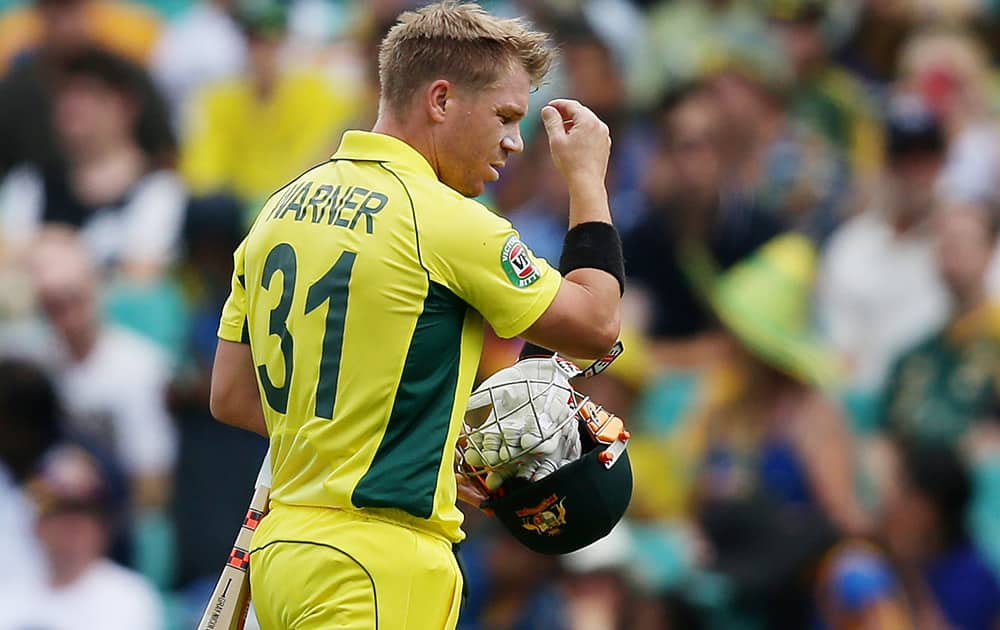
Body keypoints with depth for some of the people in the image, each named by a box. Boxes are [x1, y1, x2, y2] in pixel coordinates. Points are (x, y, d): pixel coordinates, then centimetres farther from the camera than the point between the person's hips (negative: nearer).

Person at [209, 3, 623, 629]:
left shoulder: (282, 208, 11)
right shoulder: (445, 220, -12)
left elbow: (231, 396, 16)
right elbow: (596, 325, -1)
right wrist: (588, 177, 10)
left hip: (281, 554, 8)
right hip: (379, 572, -8)